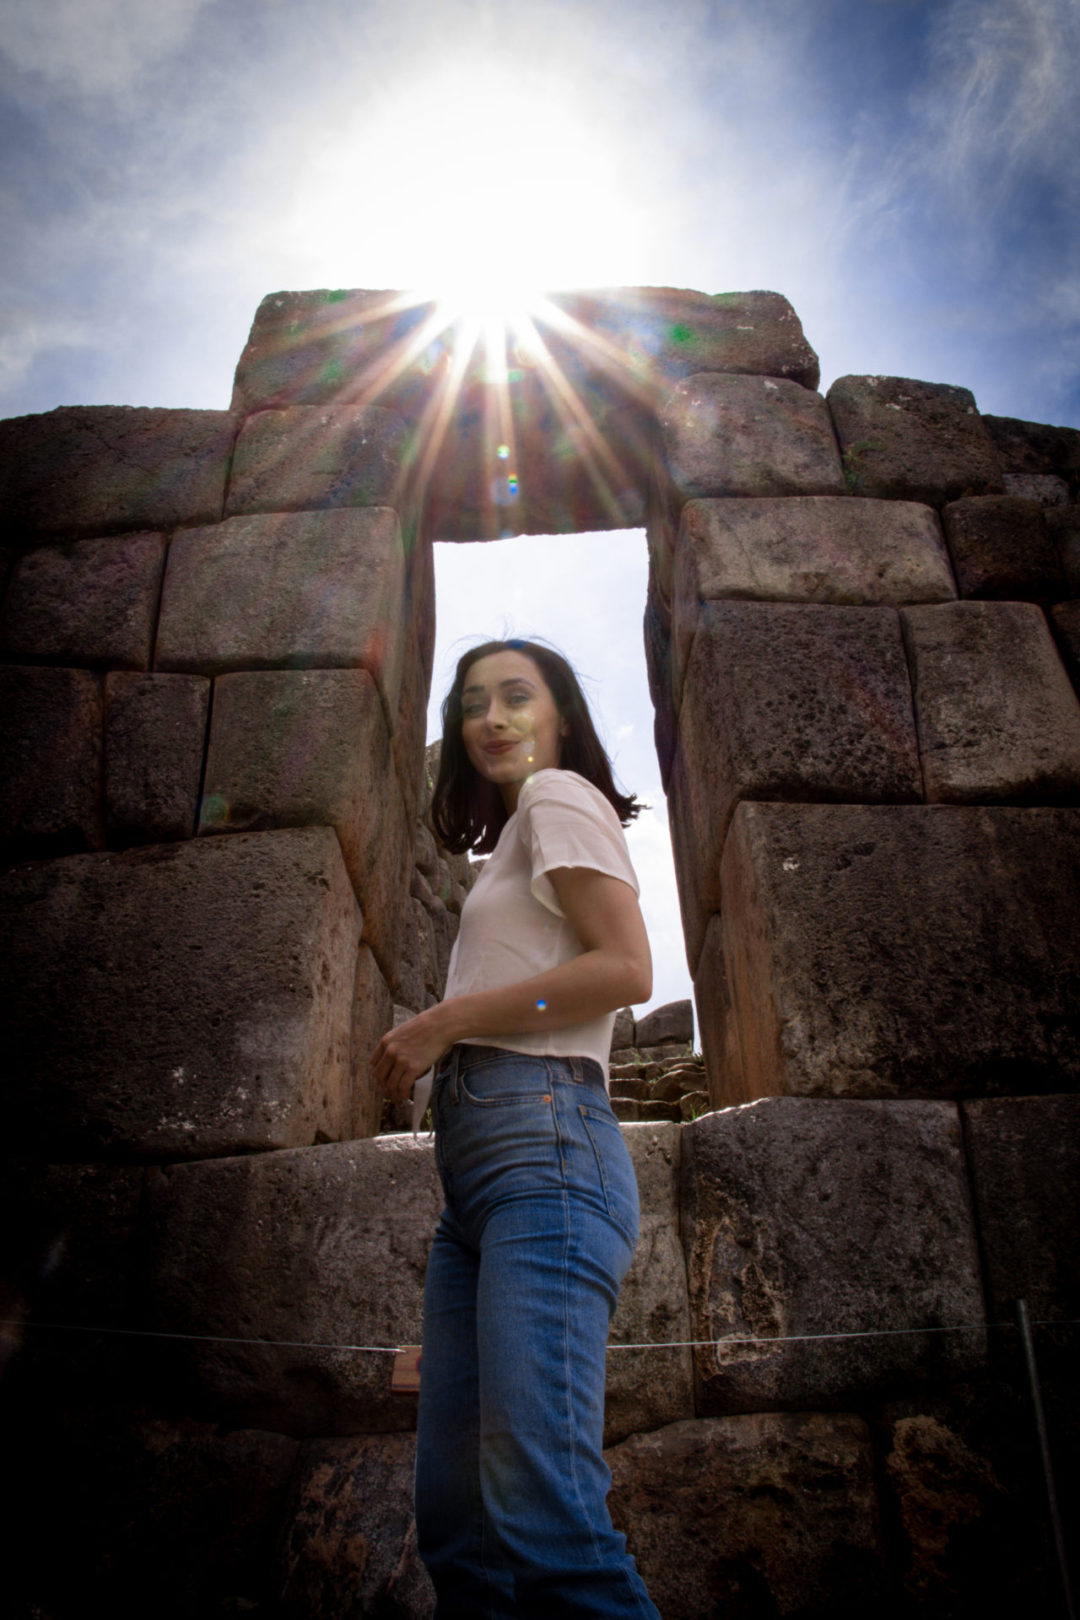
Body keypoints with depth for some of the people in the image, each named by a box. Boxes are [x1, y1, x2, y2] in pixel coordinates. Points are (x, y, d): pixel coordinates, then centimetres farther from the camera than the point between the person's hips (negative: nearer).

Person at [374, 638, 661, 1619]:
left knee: (542, 1508, -19)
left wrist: (443, 1022, -6)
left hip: (545, 1141, -9)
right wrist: (425, 1046, 10)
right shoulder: (513, 838, 31)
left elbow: (626, 970, -10)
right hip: (476, 1166, 9)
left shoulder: (560, 793, 5)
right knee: (455, 1513, 5)